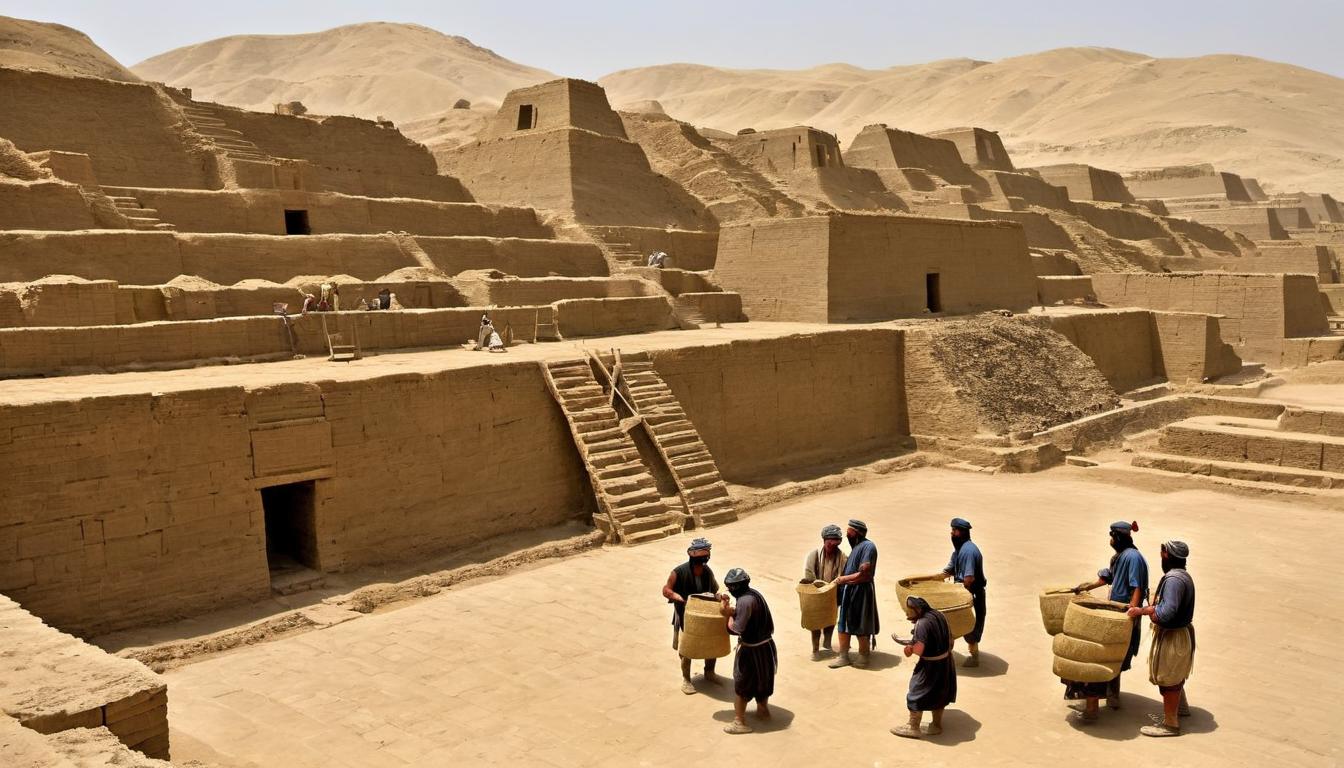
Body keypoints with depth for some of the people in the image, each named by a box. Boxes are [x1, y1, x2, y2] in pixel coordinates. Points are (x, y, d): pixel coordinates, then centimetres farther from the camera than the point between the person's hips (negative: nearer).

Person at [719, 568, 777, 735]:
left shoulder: (745, 600, -27)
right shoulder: (753, 593, 2)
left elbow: (736, 629, -26)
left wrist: (727, 614, -13)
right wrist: (729, 608, 1)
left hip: (752, 650, -9)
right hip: (766, 646, 9)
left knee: (741, 685, 4)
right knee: (762, 679, 26)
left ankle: (739, 722, 10)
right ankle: (763, 710, 43)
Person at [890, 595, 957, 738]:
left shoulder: (922, 623, -25)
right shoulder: (939, 616, 0)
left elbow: (919, 650, -28)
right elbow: (949, 637, 12)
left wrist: (910, 647, -9)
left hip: (930, 665, -8)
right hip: (945, 662, 8)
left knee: (917, 694, 7)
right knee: (938, 693, 21)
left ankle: (913, 727, 17)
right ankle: (936, 725, 32)